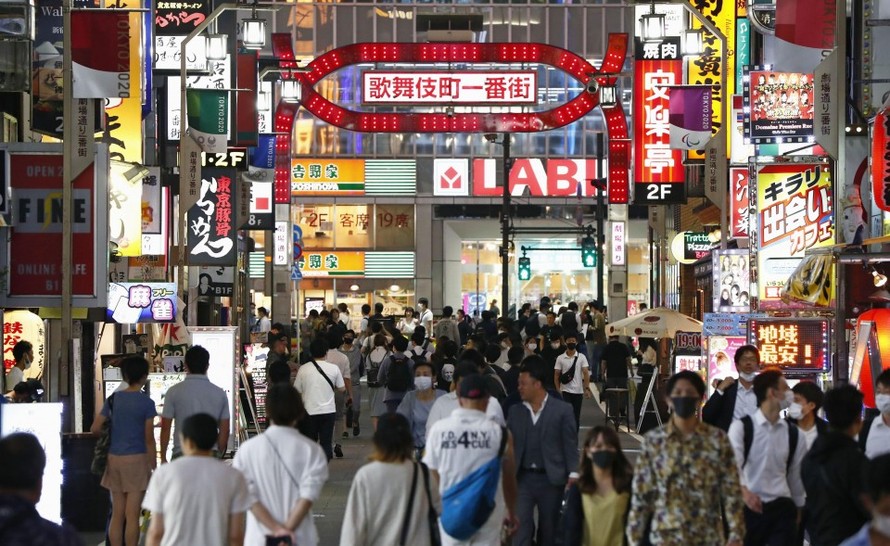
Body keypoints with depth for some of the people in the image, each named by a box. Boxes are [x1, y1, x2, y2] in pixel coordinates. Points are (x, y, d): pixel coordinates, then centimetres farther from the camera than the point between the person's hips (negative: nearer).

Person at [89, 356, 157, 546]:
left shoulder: (113, 399, 6)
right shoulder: (146, 402, -7)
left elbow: (94, 429, 5)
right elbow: (149, 439, -8)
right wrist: (154, 466, -1)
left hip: (114, 459, 5)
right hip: (137, 459, -5)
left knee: (117, 514, 10)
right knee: (132, 515, -3)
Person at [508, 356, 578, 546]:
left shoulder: (562, 410, -3)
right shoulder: (515, 411, 7)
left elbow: (570, 446, -3)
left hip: (551, 480, -2)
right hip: (522, 478, 2)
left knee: (549, 531, 10)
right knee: (520, 526, -7)